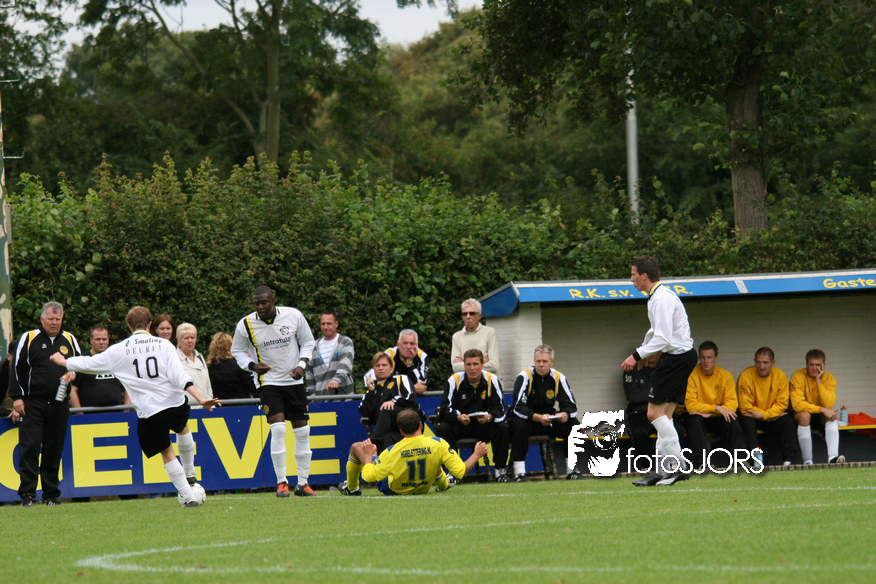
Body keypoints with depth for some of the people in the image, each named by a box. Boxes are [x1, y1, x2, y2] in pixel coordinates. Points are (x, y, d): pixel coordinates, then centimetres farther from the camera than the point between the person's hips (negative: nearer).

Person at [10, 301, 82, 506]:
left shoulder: (70, 340, 13)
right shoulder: (28, 339, 2)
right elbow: (17, 369, 1)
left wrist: (74, 374, -1)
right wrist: (17, 397, -5)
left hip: (59, 404, 3)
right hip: (33, 403, -3)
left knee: (54, 450, 5)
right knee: (29, 447, -9)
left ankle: (51, 494, 12)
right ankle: (27, 493, -6)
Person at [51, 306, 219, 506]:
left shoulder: (119, 350, 0)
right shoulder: (163, 345, 0)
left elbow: (90, 364, 11)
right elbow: (179, 376, -10)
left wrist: (63, 362, 29)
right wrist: (201, 399, -12)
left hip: (149, 413, -2)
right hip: (176, 404, 2)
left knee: (167, 453, 13)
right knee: (183, 429, 35)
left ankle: (189, 496, 9)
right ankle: (189, 473, 43)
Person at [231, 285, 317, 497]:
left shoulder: (294, 316, -8)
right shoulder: (245, 325, -10)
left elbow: (307, 342, 6)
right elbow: (237, 350, 6)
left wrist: (301, 364, -10)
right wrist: (252, 365, -12)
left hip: (294, 381, 2)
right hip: (267, 382, -2)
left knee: (302, 431, 3)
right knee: (278, 429, -18)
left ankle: (302, 483, 14)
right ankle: (281, 482, -9)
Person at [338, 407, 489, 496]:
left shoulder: (392, 452, -33)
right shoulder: (438, 444, -29)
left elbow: (368, 476, -26)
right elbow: (460, 471, -24)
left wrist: (367, 455, -8)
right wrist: (477, 454, -8)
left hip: (392, 490, -2)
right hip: (423, 489, 2)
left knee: (356, 447, 11)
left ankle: (351, 488, 37)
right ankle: (443, 483, 54)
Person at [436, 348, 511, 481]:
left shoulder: (492, 380, -8)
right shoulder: (454, 380, -10)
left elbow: (499, 408, -11)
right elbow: (446, 409, -15)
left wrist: (489, 417, -34)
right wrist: (459, 417, -38)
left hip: (483, 425, 1)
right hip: (459, 425, -1)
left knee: (502, 428, -27)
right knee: (443, 428, -31)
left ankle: (500, 470, -14)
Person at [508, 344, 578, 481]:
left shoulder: (558, 378, -2)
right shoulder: (525, 377, -14)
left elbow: (571, 406, -5)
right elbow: (518, 408, -24)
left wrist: (565, 414, -30)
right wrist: (538, 417, -41)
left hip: (548, 421, 4)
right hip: (526, 420, -4)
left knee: (573, 424, -18)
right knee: (519, 424, -37)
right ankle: (519, 473, -35)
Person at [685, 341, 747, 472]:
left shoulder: (726, 375, -2)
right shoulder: (692, 375, -10)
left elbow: (732, 403, -10)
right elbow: (691, 405, -18)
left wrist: (710, 413, -25)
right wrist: (716, 408, -27)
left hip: (717, 419, 2)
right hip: (699, 417, -2)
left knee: (732, 421, -28)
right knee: (695, 419, -35)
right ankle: (702, 462, -45)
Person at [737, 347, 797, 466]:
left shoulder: (780, 376, -5)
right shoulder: (745, 376, -14)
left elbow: (782, 404, -7)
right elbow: (745, 407, -15)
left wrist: (764, 415, -23)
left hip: (773, 419, 2)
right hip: (753, 417, -2)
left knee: (789, 422, -23)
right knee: (747, 422, -33)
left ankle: (788, 461, -27)